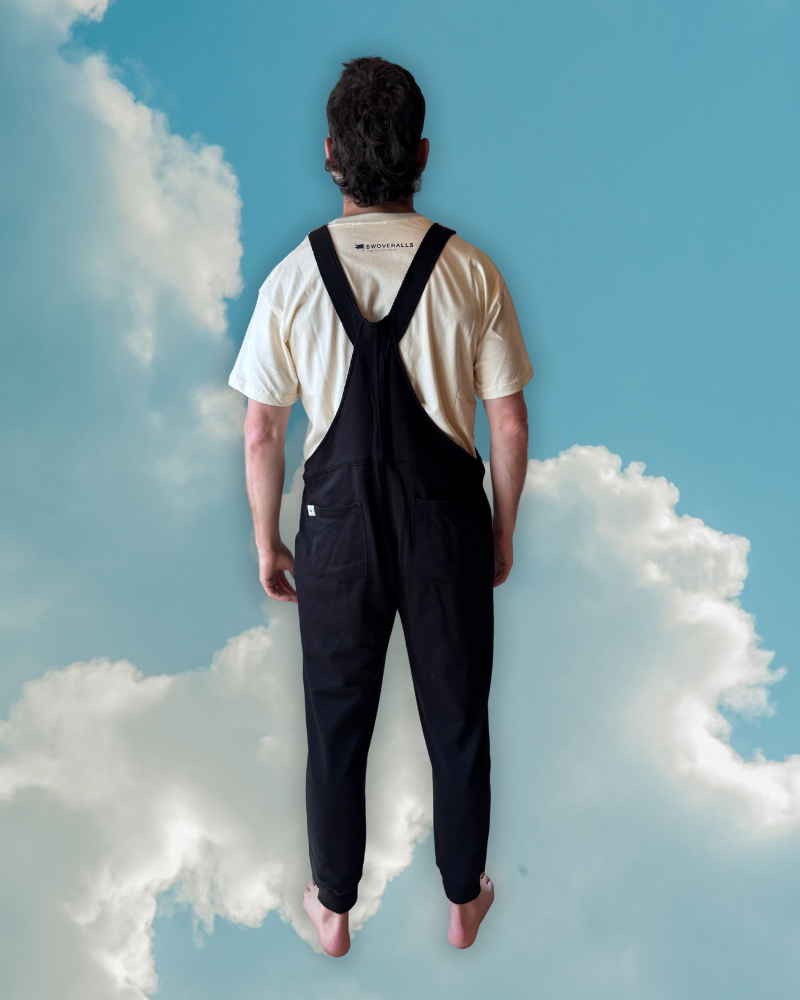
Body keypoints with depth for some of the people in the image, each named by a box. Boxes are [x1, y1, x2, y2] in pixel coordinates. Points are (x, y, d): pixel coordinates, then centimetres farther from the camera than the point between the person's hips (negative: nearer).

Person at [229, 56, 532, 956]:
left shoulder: (293, 277, -9)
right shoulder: (471, 272, -9)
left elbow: (261, 432, -5)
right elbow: (509, 425, -5)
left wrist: (267, 544, 8)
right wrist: (503, 533, 9)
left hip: (339, 527, 0)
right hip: (448, 522, 0)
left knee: (337, 722, 17)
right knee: (458, 720, 17)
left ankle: (333, 908, 35)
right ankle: (464, 901, 36)